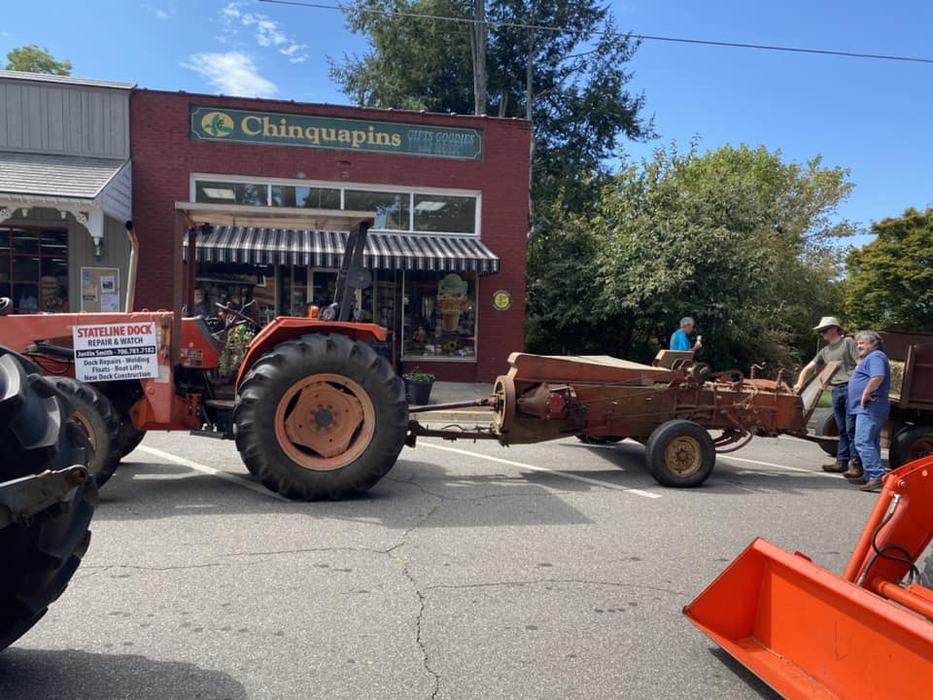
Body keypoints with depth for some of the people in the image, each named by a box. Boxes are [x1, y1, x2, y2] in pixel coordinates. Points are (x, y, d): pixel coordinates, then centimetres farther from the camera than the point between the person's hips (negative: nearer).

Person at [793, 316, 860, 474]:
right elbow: (808, 368, 20)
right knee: (842, 429, 11)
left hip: (850, 388, -7)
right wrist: (799, 384, 5)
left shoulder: (848, 342, 1)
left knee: (851, 428, -7)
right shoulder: (825, 351, 20)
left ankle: (856, 464, -2)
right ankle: (842, 462, 16)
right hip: (836, 391, 7)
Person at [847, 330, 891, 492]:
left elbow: (878, 377, -26)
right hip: (870, 408, 11)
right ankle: (871, 477, 21)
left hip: (870, 408, -11)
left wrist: (866, 394, -20)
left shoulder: (876, 356, -10)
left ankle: (878, 476, -19)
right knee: (870, 443, 14)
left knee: (863, 442, -16)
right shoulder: (869, 358, 24)